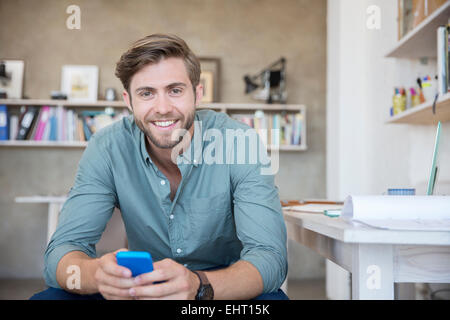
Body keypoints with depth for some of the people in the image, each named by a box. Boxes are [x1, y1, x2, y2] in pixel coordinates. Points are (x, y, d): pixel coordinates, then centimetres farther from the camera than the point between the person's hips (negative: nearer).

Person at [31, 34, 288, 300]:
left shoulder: (240, 144, -20)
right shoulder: (108, 148, -14)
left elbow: (270, 256, -25)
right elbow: (62, 250, -16)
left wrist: (199, 285, -46)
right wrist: (98, 273, -41)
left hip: (223, 284, -2)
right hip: (144, 284, 2)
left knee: (271, 298, -34)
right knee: (47, 298, -21)